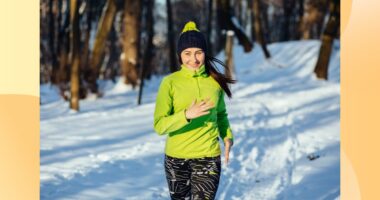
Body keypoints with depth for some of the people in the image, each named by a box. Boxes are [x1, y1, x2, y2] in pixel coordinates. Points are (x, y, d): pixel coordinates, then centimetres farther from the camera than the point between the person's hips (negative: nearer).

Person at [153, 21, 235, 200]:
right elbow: (159, 126, -13)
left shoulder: (215, 81, 0)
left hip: (208, 158, 0)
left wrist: (227, 136, -1)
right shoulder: (170, 82, -7)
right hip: (176, 158, 0)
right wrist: (187, 115, -28)